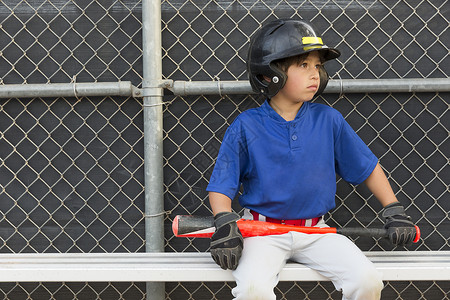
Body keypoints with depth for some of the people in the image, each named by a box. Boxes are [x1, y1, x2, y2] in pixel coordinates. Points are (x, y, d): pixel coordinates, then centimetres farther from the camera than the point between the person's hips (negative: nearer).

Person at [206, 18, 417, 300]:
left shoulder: (329, 120, 3)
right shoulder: (246, 126, -4)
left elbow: (367, 167, 11)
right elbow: (221, 186, -2)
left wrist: (394, 210, 7)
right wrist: (225, 224, -18)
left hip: (316, 232, 3)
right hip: (264, 231, -2)